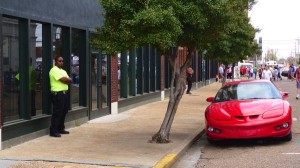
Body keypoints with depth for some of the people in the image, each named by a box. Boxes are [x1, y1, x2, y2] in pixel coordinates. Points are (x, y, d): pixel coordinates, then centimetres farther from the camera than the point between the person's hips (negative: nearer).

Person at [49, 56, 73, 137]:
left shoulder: (63, 71, 20)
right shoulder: (54, 70, -9)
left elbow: (70, 81, 11)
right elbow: (64, 79, -19)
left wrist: (66, 79, -8)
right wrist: (68, 79, 0)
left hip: (64, 93, 9)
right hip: (57, 93, -9)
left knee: (63, 112, 12)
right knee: (57, 113, -9)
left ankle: (60, 129, 22)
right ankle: (53, 131, -5)